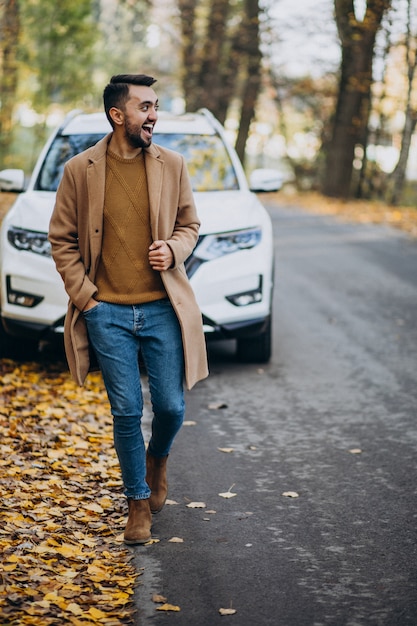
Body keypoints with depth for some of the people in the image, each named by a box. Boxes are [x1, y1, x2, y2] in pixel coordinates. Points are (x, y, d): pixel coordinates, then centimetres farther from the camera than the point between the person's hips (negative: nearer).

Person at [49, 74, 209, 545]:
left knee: (171, 406, 3)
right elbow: (62, 239, 4)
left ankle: (157, 459, 38)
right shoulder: (80, 170, -3)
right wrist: (83, 294, -4)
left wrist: (174, 250, -9)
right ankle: (138, 499, 22)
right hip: (108, 313, -1)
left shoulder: (171, 164, 2)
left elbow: (189, 223, 12)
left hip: (162, 309, 1)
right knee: (126, 411, 3)